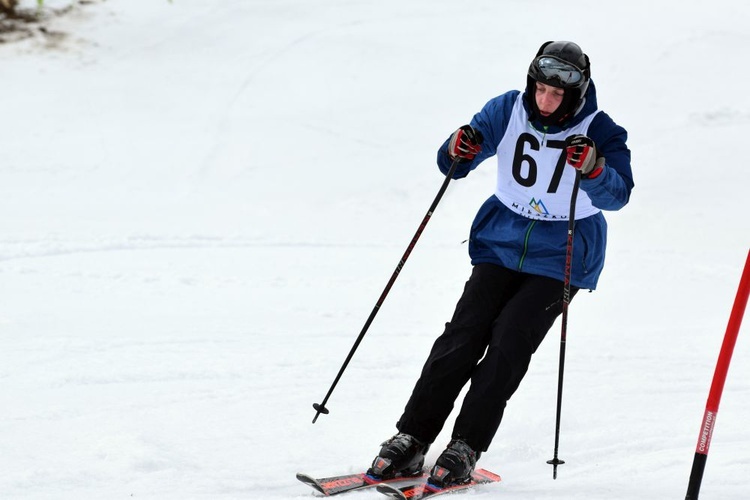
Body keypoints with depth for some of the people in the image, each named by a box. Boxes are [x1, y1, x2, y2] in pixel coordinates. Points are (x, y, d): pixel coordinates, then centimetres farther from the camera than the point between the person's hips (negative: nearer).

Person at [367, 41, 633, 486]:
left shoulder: (599, 131, -13)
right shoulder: (509, 111, -4)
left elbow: (618, 195, -23)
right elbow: (454, 164, 0)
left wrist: (594, 169, -43)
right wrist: (457, 152, -23)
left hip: (560, 258, -3)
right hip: (502, 244, 3)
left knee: (508, 344, -14)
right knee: (463, 336, -8)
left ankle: (466, 449, -9)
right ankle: (411, 440, -5)